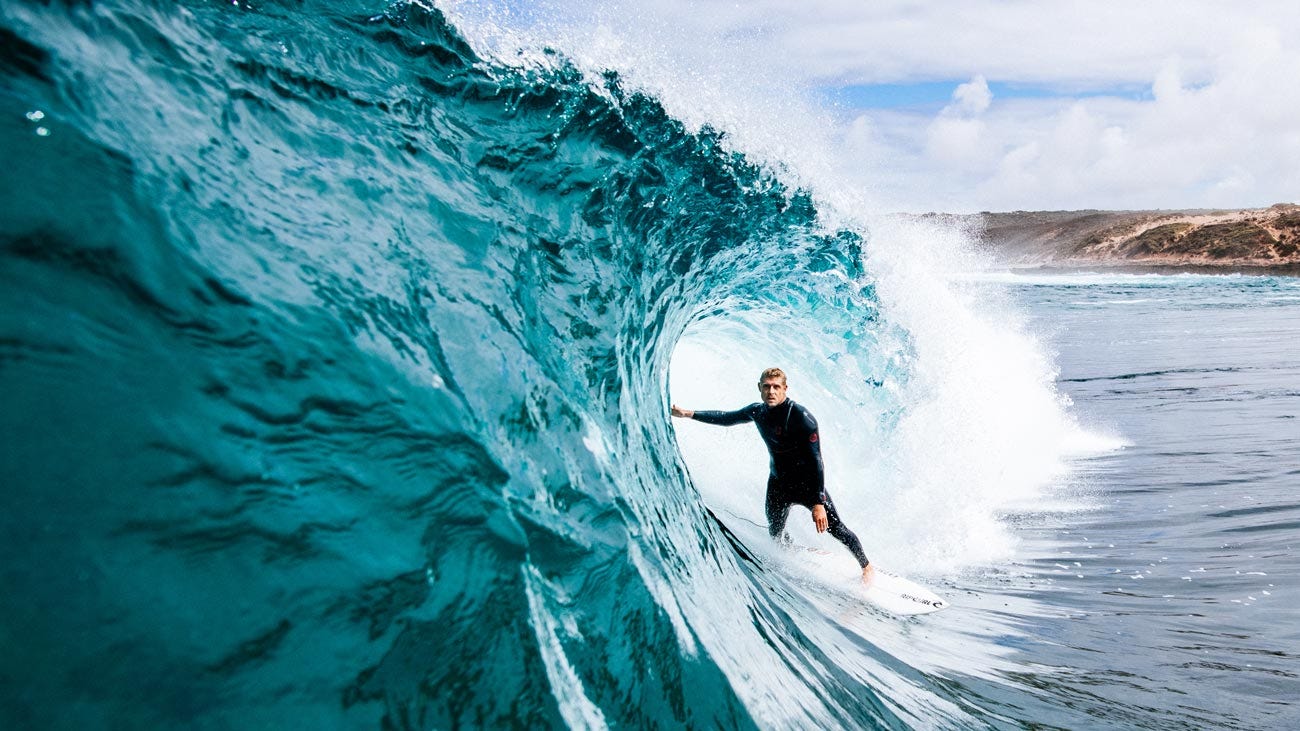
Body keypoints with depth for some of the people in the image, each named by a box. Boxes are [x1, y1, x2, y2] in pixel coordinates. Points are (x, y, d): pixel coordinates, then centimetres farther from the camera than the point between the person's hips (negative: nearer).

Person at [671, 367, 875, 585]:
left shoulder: (801, 417, -25)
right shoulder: (757, 412, -6)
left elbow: (815, 460, -26)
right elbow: (727, 418, 14)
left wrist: (818, 502, -31)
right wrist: (689, 414, 12)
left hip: (808, 483, -5)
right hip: (778, 483, 6)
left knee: (835, 528, -6)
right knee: (775, 535, 12)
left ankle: (866, 566, 19)